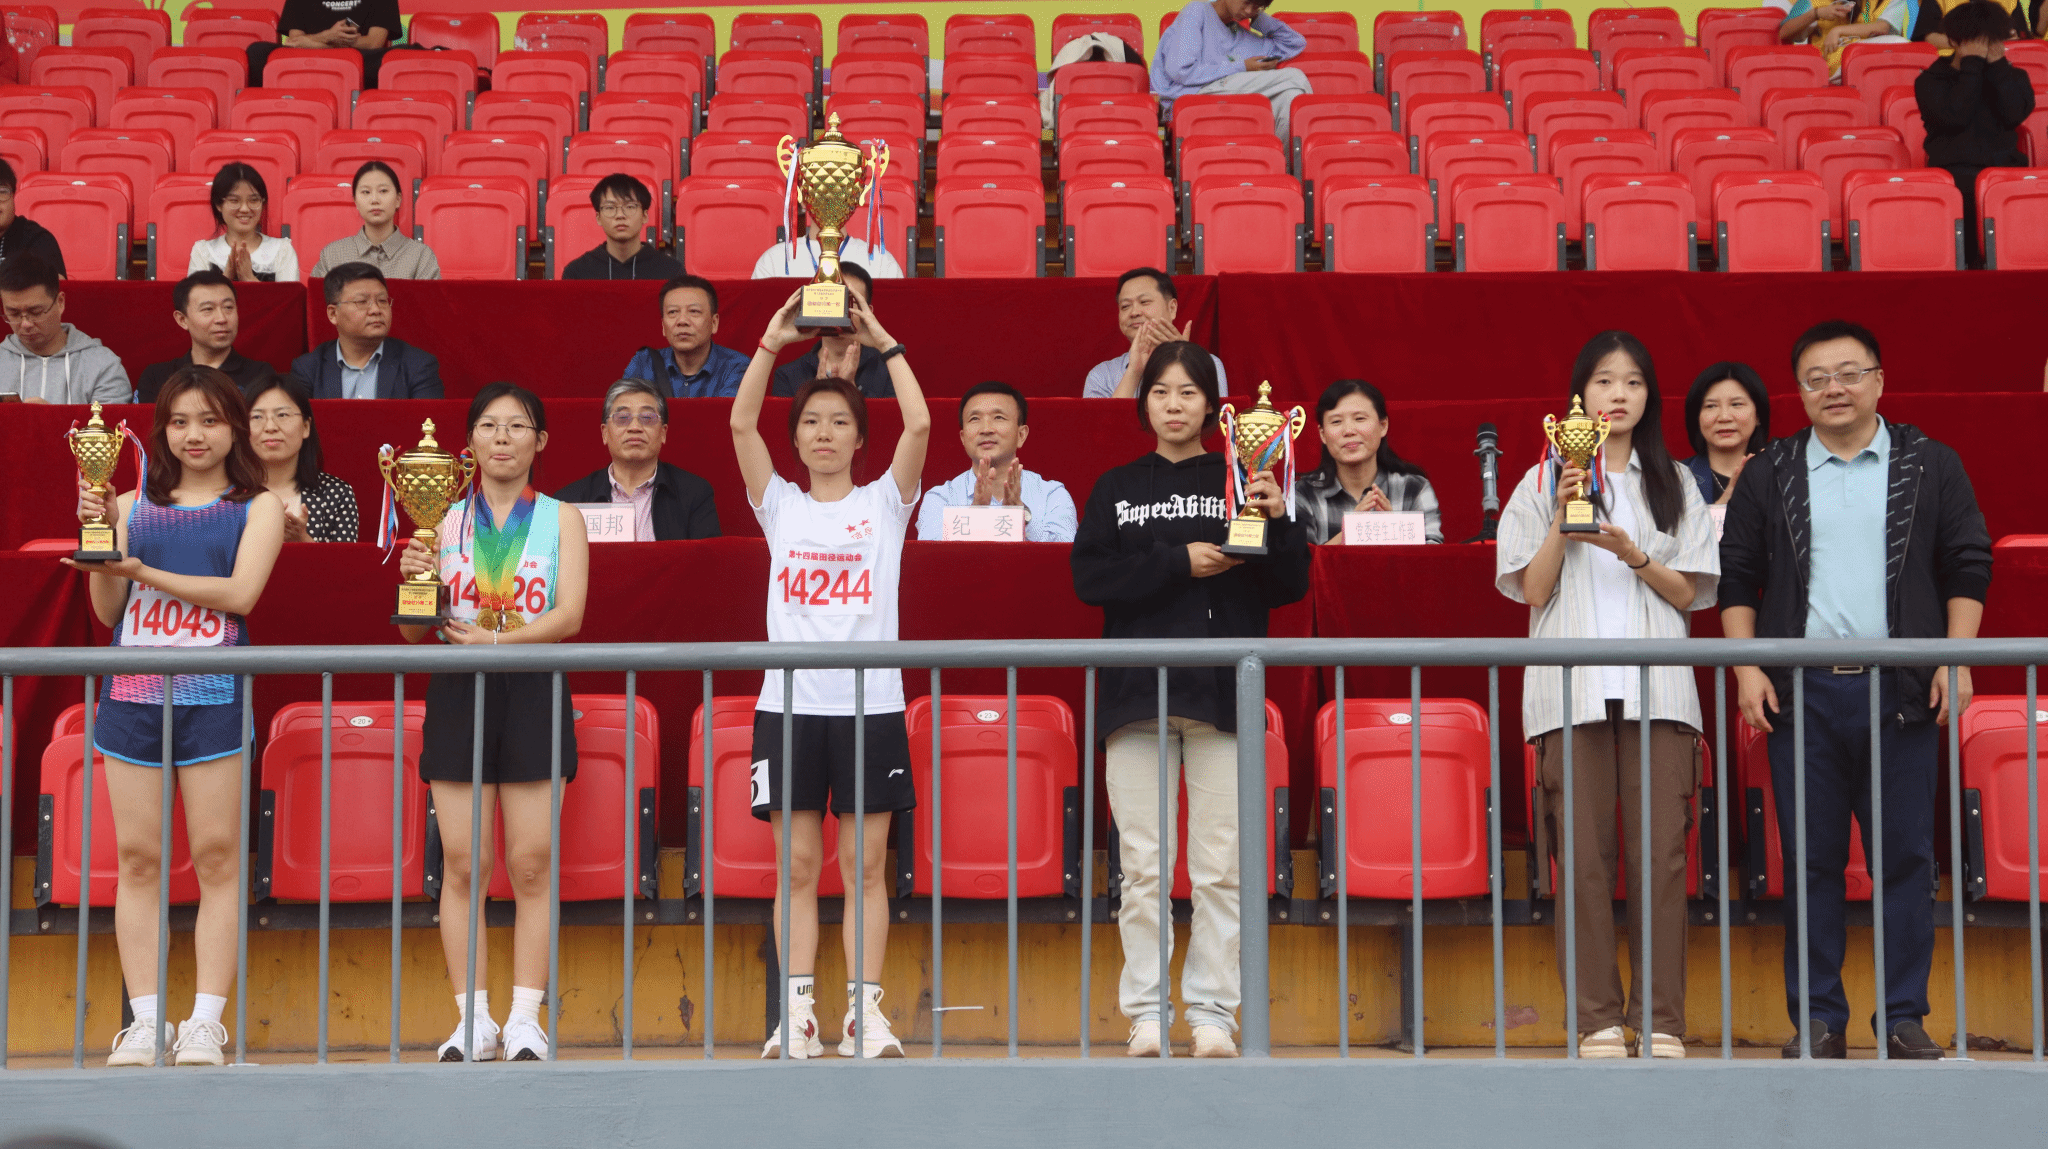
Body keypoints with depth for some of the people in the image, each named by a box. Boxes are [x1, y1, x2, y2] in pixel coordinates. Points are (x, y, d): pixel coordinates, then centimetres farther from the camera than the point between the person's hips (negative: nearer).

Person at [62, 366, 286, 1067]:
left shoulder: (257, 507, 8)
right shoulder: (134, 505, 14)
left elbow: (239, 593, -7)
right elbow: (109, 611, 10)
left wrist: (142, 570, -10)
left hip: (212, 696, -2)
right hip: (132, 692, 2)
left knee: (217, 856, -3)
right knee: (138, 857, 1)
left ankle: (207, 1021, 1)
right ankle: (144, 1021, 6)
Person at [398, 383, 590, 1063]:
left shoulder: (562, 520, 7)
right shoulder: (443, 520, 10)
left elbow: (569, 614, -7)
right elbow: (414, 632, 8)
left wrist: (497, 640, -23)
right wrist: (413, 582, -13)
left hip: (534, 692, -1)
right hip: (457, 693, 1)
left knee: (531, 865, -2)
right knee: (462, 864, -1)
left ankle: (525, 1021, 5)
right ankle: (473, 1021, 6)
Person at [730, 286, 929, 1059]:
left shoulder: (884, 502, 7)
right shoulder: (780, 505, 10)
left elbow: (920, 425, -6)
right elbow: (740, 424, -2)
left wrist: (884, 343, -2)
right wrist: (772, 341, -5)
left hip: (870, 704, -1)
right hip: (790, 703, 1)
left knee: (865, 866, 0)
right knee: (796, 866, 2)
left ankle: (865, 1011, 3)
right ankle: (797, 1013, 4)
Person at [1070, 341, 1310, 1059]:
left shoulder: (1240, 483, 11)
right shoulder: (1117, 489, 13)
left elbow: (1289, 587, 6)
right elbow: (1089, 577, -1)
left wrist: (1279, 522, -12)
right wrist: (1179, 561, -9)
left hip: (1222, 692, -1)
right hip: (1137, 692, 1)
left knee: (1220, 866, -3)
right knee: (1143, 865, -1)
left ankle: (1213, 1010, 4)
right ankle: (1147, 1013, 6)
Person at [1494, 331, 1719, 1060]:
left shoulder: (1674, 483, 15)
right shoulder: (1544, 481, 11)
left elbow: (1688, 593, 8)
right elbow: (1533, 591, 5)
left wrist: (1632, 554, -8)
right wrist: (1562, 520, -7)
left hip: (1657, 687, 1)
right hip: (1571, 689, -1)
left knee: (1661, 852, -6)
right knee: (1584, 855, -5)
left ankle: (1661, 1020, -1)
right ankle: (1597, 1019, 0)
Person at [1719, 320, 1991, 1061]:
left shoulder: (1930, 467, 8)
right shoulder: (1767, 477, 10)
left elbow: (1967, 568, 7)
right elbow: (1737, 578, 10)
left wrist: (1956, 659, -3)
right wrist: (1747, 667, 0)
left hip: (1900, 688, 0)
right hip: (1802, 689, 1)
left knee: (1906, 856, 0)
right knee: (1810, 860, 2)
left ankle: (1904, 1016, 8)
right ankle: (1818, 1019, 9)